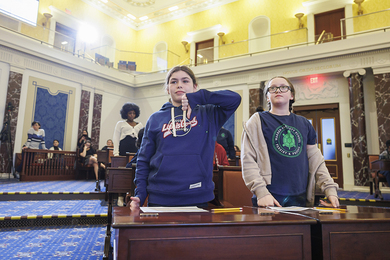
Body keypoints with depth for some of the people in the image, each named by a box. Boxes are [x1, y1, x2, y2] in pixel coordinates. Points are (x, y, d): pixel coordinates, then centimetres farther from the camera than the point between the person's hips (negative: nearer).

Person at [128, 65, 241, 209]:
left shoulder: (207, 114, 5)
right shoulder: (155, 119, 8)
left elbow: (234, 99, -9)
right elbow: (143, 160, 7)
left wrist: (194, 97, -12)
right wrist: (139, 195, -3)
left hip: (197, 198, 0)